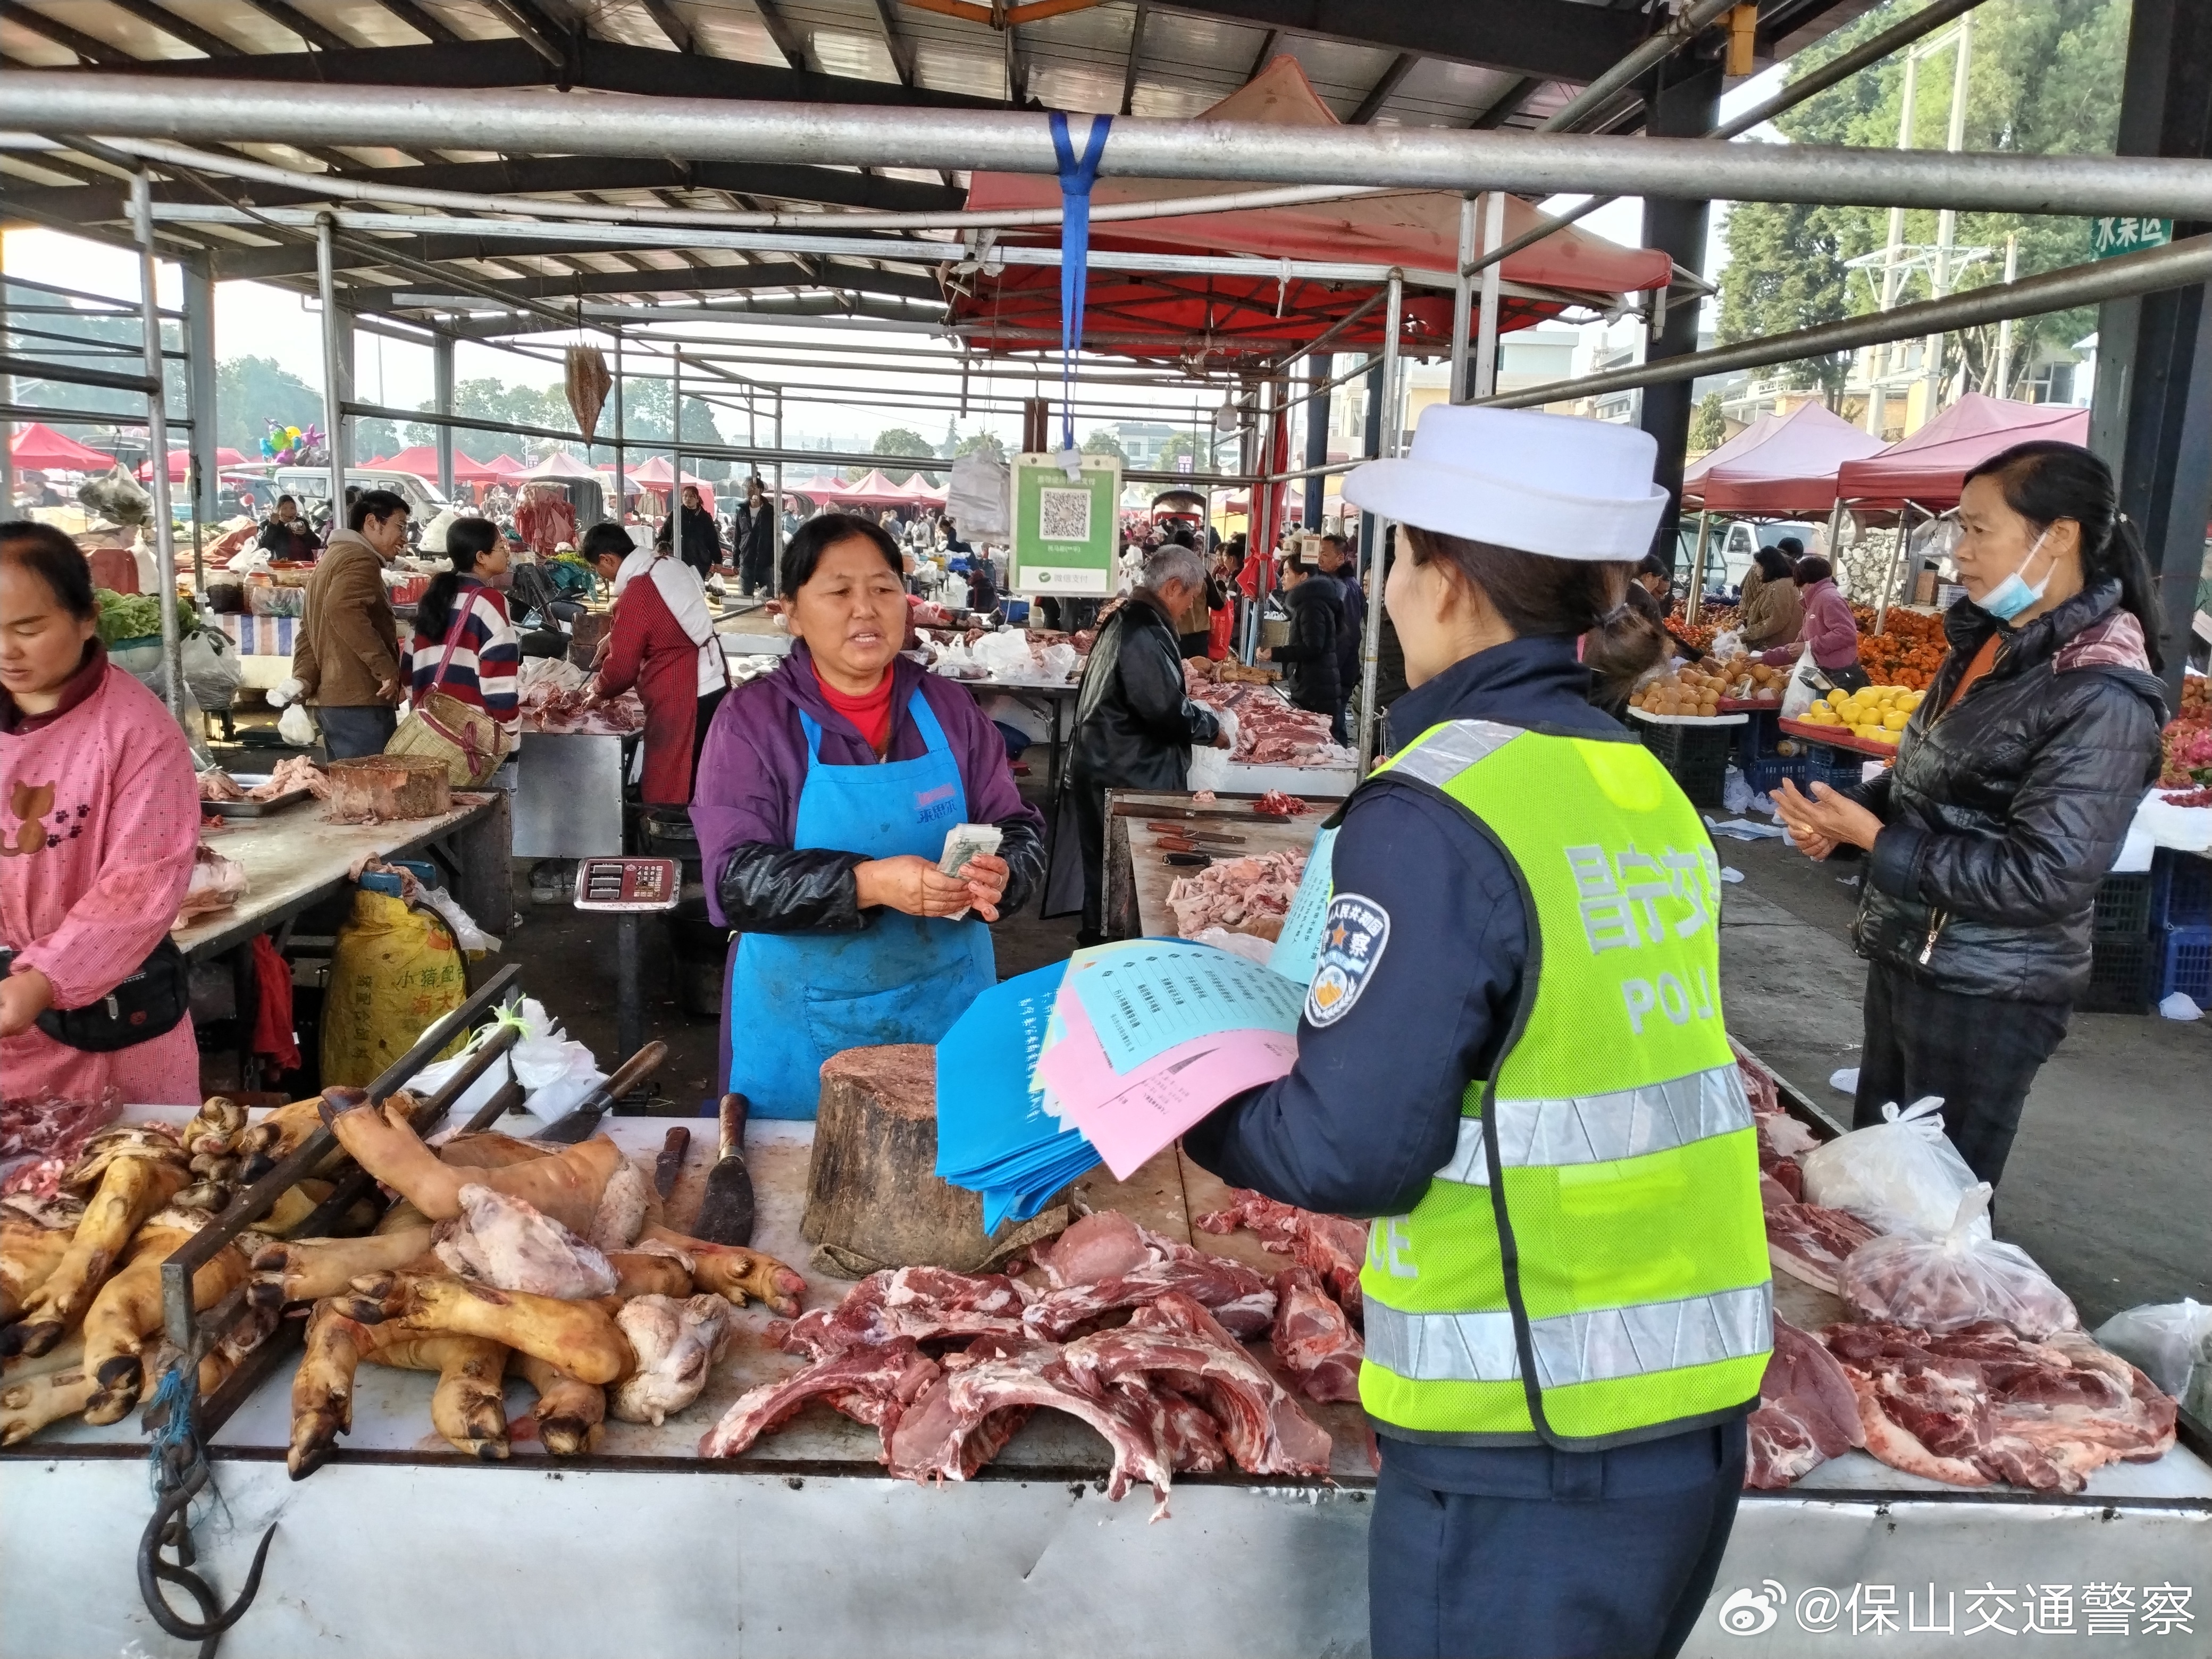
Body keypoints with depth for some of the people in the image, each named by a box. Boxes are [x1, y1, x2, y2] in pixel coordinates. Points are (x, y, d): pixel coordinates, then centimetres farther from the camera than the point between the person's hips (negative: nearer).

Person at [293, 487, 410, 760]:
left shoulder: (334, 556, 24)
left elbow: (309, 628, 24)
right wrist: (386, 668, -25)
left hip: (331, 698, 11)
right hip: (359, 701, -11)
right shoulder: (360, 559, -9)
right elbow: (343, 609, -28)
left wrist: (304, 678, 12)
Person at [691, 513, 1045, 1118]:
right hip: (804, 1021, -2)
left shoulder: (949, 709, 2)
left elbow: (1019, 830, 2)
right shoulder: (753, 717, -7)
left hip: (946, 1002, 3)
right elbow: (736, 877, -15)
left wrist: (998, 876, -21)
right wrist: (867, 883, -29)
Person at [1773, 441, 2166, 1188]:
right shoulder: (1989, 643, 6)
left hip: (1984, 994, -8)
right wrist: (1845, 815, -3)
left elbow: (2045, 878, -25)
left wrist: (1874, 838, -22)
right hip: (1905, 959, 8)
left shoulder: (2103, 699, -21)